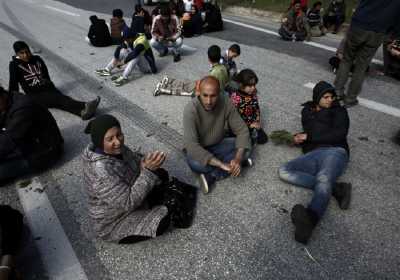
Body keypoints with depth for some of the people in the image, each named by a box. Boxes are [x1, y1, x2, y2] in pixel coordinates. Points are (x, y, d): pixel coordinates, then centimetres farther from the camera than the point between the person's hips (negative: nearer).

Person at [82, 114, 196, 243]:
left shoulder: (116, 150, -14)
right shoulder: (101, 170, -37)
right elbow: (128, 203, -34)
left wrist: (147, 162, -19)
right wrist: (148, 171, -37)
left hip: (129, 198, 8)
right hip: (114, 224, -8)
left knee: (161, 174, 5)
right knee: (164, 219, -17)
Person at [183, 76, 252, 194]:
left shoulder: (226, 103, -19)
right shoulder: (191, 109, -30)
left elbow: (242, 130, -15)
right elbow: (191, 145, -37)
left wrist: (238, 158, -31)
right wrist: (221, 164, -40)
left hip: (218, 144, 4)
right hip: (198, 149, -4)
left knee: (245, 149, -16)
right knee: (194, 163, -36)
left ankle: (211, 176, -18)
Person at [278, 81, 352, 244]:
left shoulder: (339, 111, 16)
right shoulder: (307, 112, 26)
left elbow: (339, 134, 0)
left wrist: (309, 137, -2)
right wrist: (300, 138, -2)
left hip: (334, 151, -4)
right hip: (312, 155, 4)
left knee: (323, 179, -36)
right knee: (284, 171, -22)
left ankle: (309, 219, -64)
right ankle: (335, 188, -27)